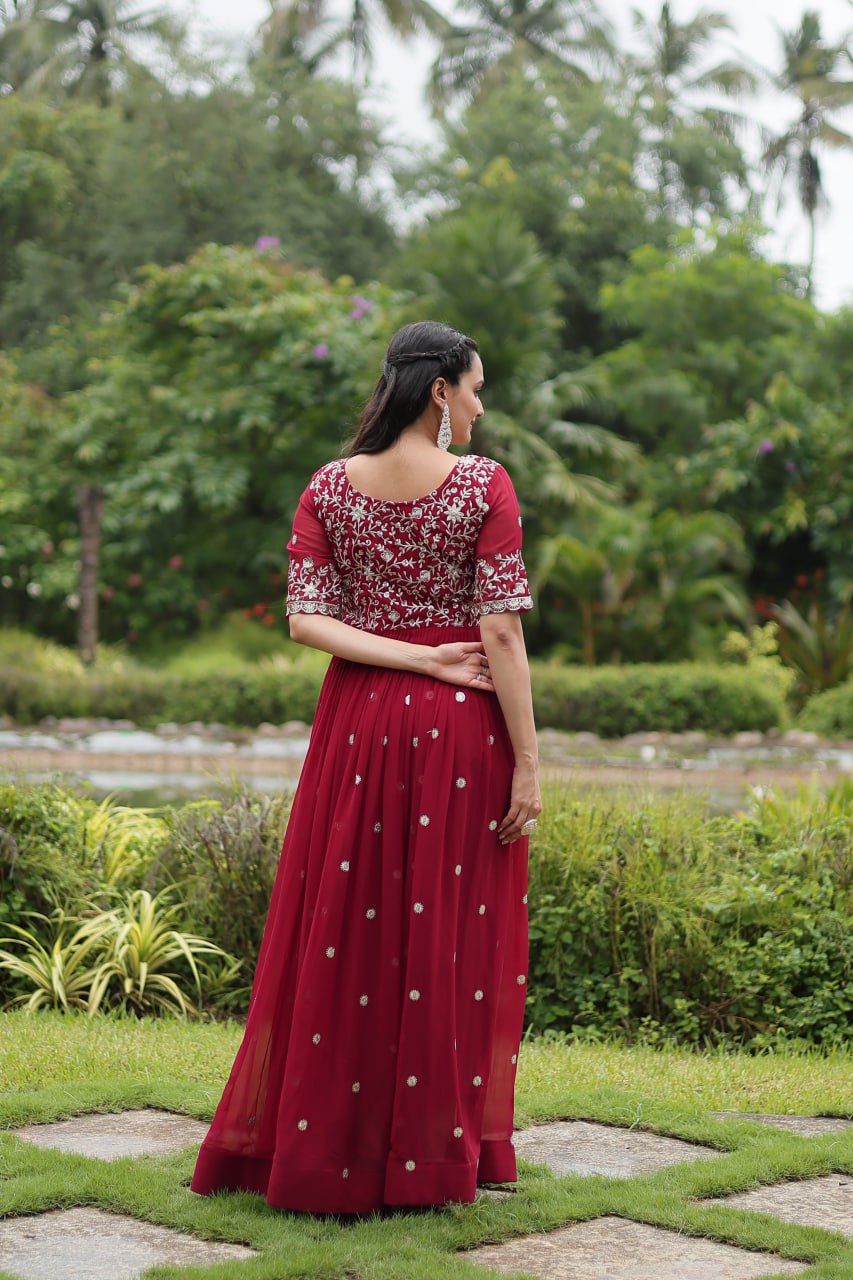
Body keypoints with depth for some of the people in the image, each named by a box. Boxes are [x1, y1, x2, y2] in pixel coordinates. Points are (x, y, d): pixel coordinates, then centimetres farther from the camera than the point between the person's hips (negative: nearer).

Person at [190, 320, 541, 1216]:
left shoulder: (330, 487, 2)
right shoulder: (484, 485, -9)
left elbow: (305, 618, -6)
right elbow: (501, 633, -12)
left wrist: (413, 658, -6)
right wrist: (528, 763, -9)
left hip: (360, 720, 3)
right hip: (461, 732, -3)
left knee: (346, 934, 10)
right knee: (451, 935, 5)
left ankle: (318, 1145, 17)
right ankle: (434, 1156, 12)